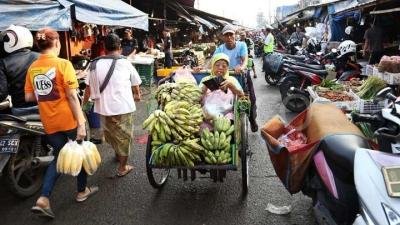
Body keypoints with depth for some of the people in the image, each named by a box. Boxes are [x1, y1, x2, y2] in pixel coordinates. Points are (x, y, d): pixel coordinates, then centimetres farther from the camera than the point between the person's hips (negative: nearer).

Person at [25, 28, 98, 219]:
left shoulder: (32, 68, 4)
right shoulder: (63, 64, -13)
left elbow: (29, 97, 5)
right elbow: (72, 97, -17)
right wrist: (81, 123, -16)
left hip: (49, 123, 5)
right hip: (69, 120, -5)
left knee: (59, 157, 18)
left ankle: (43, 199, 7)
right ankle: (82, 191, 31)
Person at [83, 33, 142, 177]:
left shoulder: (95, 64, 1)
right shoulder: (125, 63, -3)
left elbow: (88, 88, 7)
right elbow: (136, 86, 7)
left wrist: (84, 104, 23)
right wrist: (137, 95, 28)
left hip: (104, 107, 3)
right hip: (123, 107, -3)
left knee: (111, 133, 25)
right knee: (124, 137, 11)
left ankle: (118, 154, 48)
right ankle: (122, 167, 23)